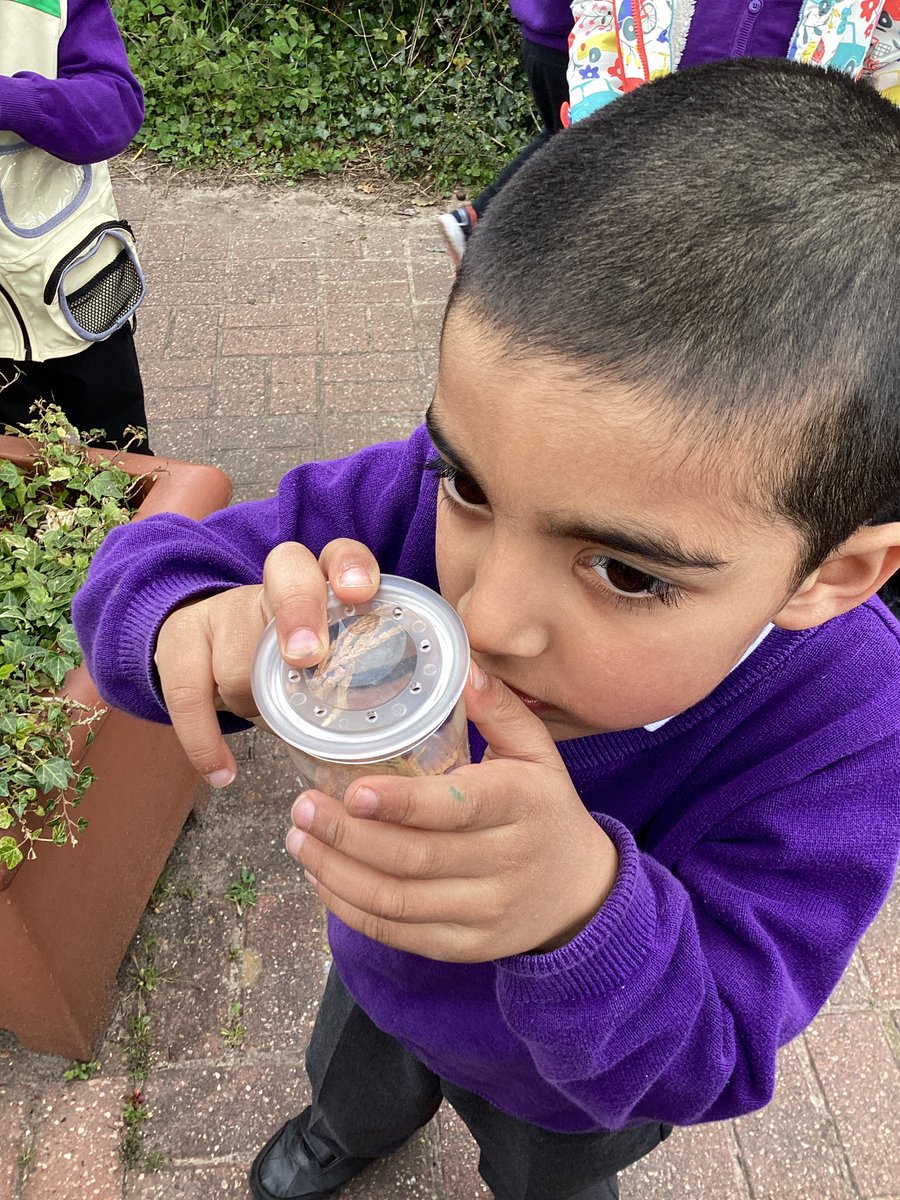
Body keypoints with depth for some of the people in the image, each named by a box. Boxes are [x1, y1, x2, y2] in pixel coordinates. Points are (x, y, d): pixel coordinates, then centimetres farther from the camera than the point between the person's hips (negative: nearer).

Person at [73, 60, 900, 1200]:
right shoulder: (419, 497, -36)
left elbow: (704, 1055, -37)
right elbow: (140, 569, -28)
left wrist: (583, 907, -60)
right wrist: (204, 631, -52)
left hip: (564, 1096, -2)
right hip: (377, 969, 3)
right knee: (352, 1080, 41)